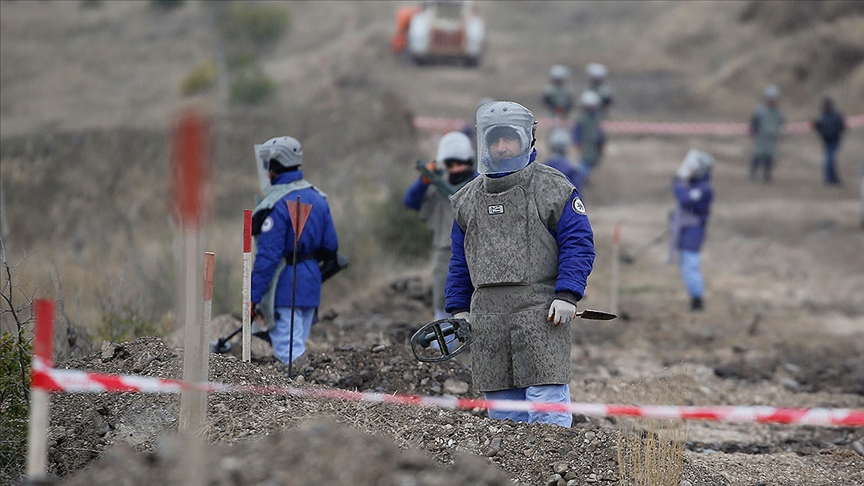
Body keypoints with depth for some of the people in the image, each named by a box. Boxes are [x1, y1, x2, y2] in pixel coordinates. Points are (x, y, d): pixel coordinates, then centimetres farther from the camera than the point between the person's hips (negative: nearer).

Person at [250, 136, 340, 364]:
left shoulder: (277, 204, -16)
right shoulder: (318, 198, 9)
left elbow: (267, 256, -19)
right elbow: (330, 246, 12)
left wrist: (253, 297, -16)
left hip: (284, 288, -8)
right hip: (311, 284, 8)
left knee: (289, 352, -8)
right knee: (297, 348, 16)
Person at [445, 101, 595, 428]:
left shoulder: (552, 189, 2)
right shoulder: (469, 199, 18)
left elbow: (578, 244, -2)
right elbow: (460, 260, 23)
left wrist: (567, 294, -13)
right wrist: (458, 308, 16)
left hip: (540, 314, -5)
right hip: (487, 317, 5)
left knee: (546, 403, -12)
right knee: (502, 412, 6)